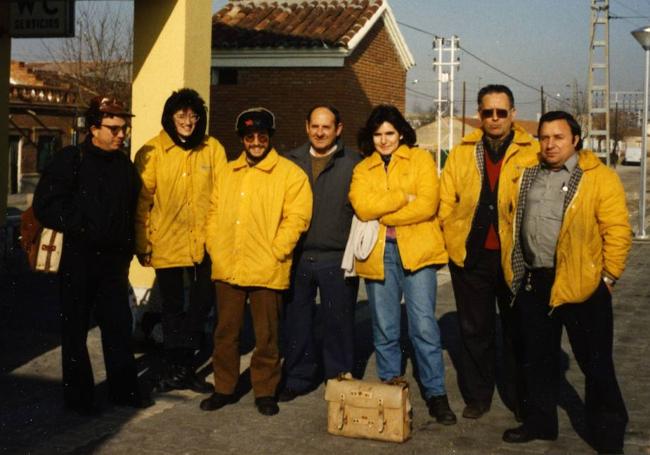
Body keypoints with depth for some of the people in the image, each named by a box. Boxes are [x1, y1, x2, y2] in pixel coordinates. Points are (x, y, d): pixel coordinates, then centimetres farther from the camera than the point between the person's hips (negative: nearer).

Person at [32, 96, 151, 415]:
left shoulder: (124, 165, 9)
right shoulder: (70, 159, -8)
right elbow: (45, 205, -14)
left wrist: (127, 249, 9)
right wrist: (80, 228, -17)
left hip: (114, 260, 5)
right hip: (78, 259, -5)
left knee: (119, 325, 9)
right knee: (76, 328, 4)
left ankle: (123, 389, 21)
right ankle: (78, 395, 15)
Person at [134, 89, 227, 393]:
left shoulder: (213, 149, 1)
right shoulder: (151, 152, -4)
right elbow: (142, 200, -3)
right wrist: (142, 243, -5)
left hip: (205, 243, 2)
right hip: (167, 243, -2)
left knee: (202, 303, 11)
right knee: (173, 308, 11)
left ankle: (179, 368, 28)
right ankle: (176, 369, 25)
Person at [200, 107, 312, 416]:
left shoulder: (289, 173, -1)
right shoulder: (227, 173, 15)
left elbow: (296, 218, -8)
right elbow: (214, 213, 15)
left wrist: (273, 254, -13)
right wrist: (216, 249, 2)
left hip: (266, 271, -4)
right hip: (227, 269, 4)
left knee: (266, 335, 5)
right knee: (225, 332, 11)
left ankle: (265, 391, 18)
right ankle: (224, 388, 23)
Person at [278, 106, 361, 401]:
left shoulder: (354, 163, 2)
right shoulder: (291, 161, 10)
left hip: (337, 258, -3)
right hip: (297, 257, 3)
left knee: (338, 321, 4)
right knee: (297, 320, 8)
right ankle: (298, 378, 21)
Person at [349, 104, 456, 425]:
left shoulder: (421, 159, 6)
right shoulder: (362, 169, 12)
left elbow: (427, 205, -10)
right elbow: (362, 208, -7)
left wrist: (381, 213, -7)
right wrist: (404, 198, -12)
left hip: (416, 250, -3)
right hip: (378, 254, 3)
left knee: (424, 325, -5)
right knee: (384, 329, 8)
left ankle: (436, 393, 5)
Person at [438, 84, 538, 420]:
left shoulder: (532, 153, -3)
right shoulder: (461, 153, 7)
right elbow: (446, 199, 7)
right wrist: (452, 236, -2)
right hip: (471, 255, 2)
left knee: (517, 330, 10)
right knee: (474, 329, 11)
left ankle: (520, 399, 24)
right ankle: (477, 396, 24)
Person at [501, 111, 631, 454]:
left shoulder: (599, 178, -8)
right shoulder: (528, 176, 11)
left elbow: (617, 231, -10)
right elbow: (514, 222, 17)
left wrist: (608, 277, -10)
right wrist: (514, 267, 13)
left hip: (581, 284, -6)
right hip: (533, 282, 6)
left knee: (596, 364, 3)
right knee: (537, 358, 16)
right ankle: (539, 421, 31)